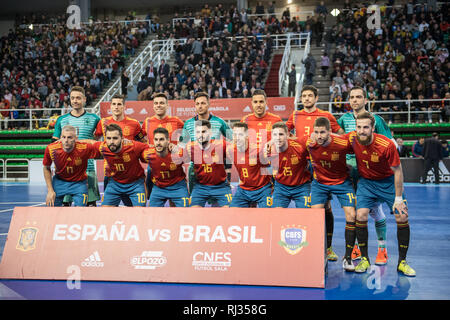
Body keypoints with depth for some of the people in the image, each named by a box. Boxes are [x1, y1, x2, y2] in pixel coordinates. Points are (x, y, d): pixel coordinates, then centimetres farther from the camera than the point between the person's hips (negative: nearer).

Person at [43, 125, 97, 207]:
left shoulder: (84, 148, -29)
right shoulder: (51, 149, -21)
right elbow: (46, 169, -3)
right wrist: (50, 190, -6)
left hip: (79, 183, -1)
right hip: (59, 181, 2)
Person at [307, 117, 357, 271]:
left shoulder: (343, 143, -25)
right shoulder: (310, 143, -21)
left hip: (342, 182, -1)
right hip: (320, 182, 2)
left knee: (351, 215, -11)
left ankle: (347, 257, 3)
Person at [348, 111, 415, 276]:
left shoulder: (387, 145, -27)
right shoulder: (352, 138, -20)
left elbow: (397, 171, -18)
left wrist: (398, 198, -16)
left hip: (388, 182, -2)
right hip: (365, 181, 2)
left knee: (402, 218, -8)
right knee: (360, 216, -14)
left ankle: (402, 262, 8)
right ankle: (364, 259, 3)